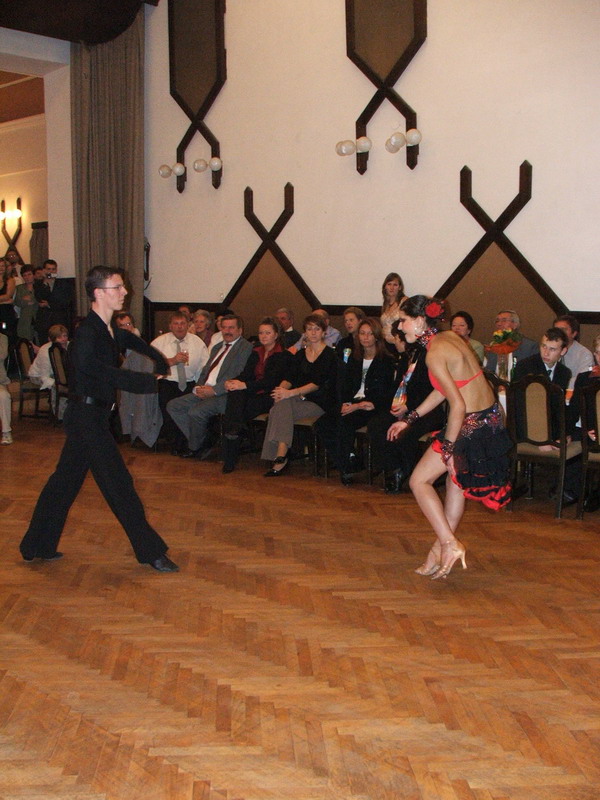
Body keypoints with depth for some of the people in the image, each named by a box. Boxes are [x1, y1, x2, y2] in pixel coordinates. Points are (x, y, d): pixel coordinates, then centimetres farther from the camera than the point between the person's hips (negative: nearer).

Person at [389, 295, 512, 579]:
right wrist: (409, 419, 21)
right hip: (490, 418, 9)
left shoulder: (435, 353, -19)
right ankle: (440, 551, 28)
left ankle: (450, 544, -1)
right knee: (456, 483, 18)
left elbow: (458, 405, -23)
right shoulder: (450, 337, 9)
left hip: (471, 424, -9)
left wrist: (448, 447, -16)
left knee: (419, 481, 2)